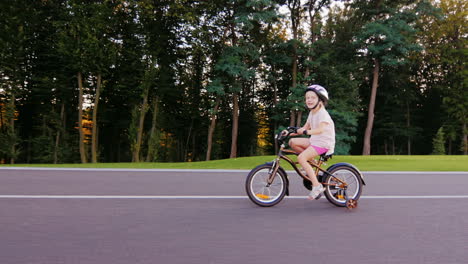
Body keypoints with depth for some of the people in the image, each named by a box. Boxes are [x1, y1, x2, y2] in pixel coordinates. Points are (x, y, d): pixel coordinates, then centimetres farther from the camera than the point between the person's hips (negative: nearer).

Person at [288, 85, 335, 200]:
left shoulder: (322, 113, -14)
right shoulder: (312, 113, 13)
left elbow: (321, 129, -30)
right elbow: (305, 128, 13)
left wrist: (306, 132, -42)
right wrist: (290, 132, 2)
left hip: (324, 143, -9)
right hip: (314, 141, 9)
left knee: (301, 158, -24)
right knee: (292, 142, -5)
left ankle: (317, 186, -21)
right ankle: (311, 161, 7)